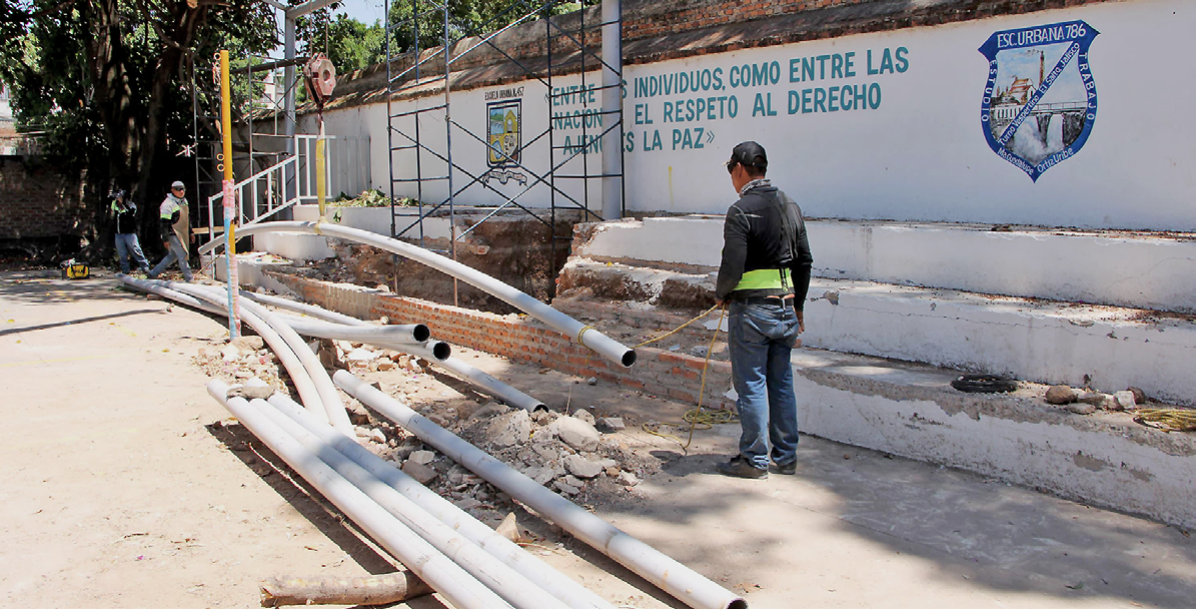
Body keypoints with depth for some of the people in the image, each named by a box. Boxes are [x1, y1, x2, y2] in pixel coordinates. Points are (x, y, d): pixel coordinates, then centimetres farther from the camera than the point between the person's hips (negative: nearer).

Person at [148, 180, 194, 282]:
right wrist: (165, 239, -18)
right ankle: (189, 279, -2)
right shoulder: (168, 204, -15)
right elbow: (164, 222, -17)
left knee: (172, 256, 16)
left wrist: (190, 232, 24)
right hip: (173, 235, -9)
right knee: (183, 256, -8)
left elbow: (187, 218, 25)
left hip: (182, 235, 9)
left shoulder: (184, 201, 13)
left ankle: (153, 274, 25)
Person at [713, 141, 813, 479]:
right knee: (782, 382, 14)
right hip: (786, 308, 7)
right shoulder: (790, 207, 9)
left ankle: (754, 460, 9)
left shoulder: (742, 210, -13)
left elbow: (732, 266, -19)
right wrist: (798, 307, 21)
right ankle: (786, 457, 22)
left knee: (751, 385, 2)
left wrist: (721, 294, 1)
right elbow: (805, 261, 13)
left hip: (751, 310, -7)